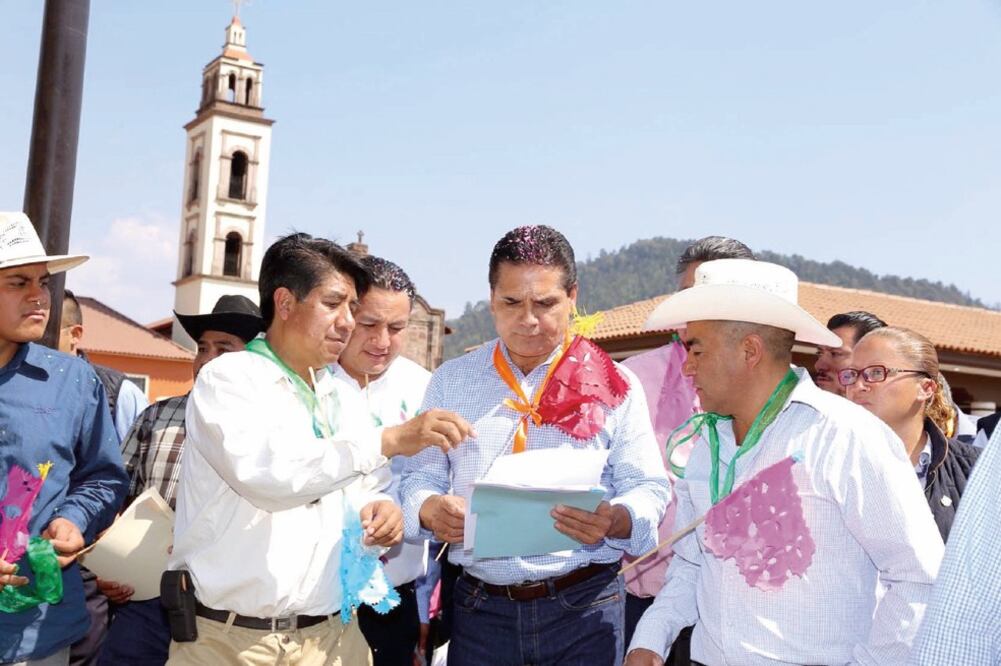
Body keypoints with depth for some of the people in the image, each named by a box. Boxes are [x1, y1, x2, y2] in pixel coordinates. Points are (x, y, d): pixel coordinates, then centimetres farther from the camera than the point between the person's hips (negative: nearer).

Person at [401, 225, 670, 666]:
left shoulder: (612, 384, 2)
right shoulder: (451, 381, 8)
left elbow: (648, 489, -1)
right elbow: (420, 478, 8)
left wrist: (614, 521, -23)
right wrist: (431, 509, -15)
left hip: (584, 608, -1)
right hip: (479, 607, 2)